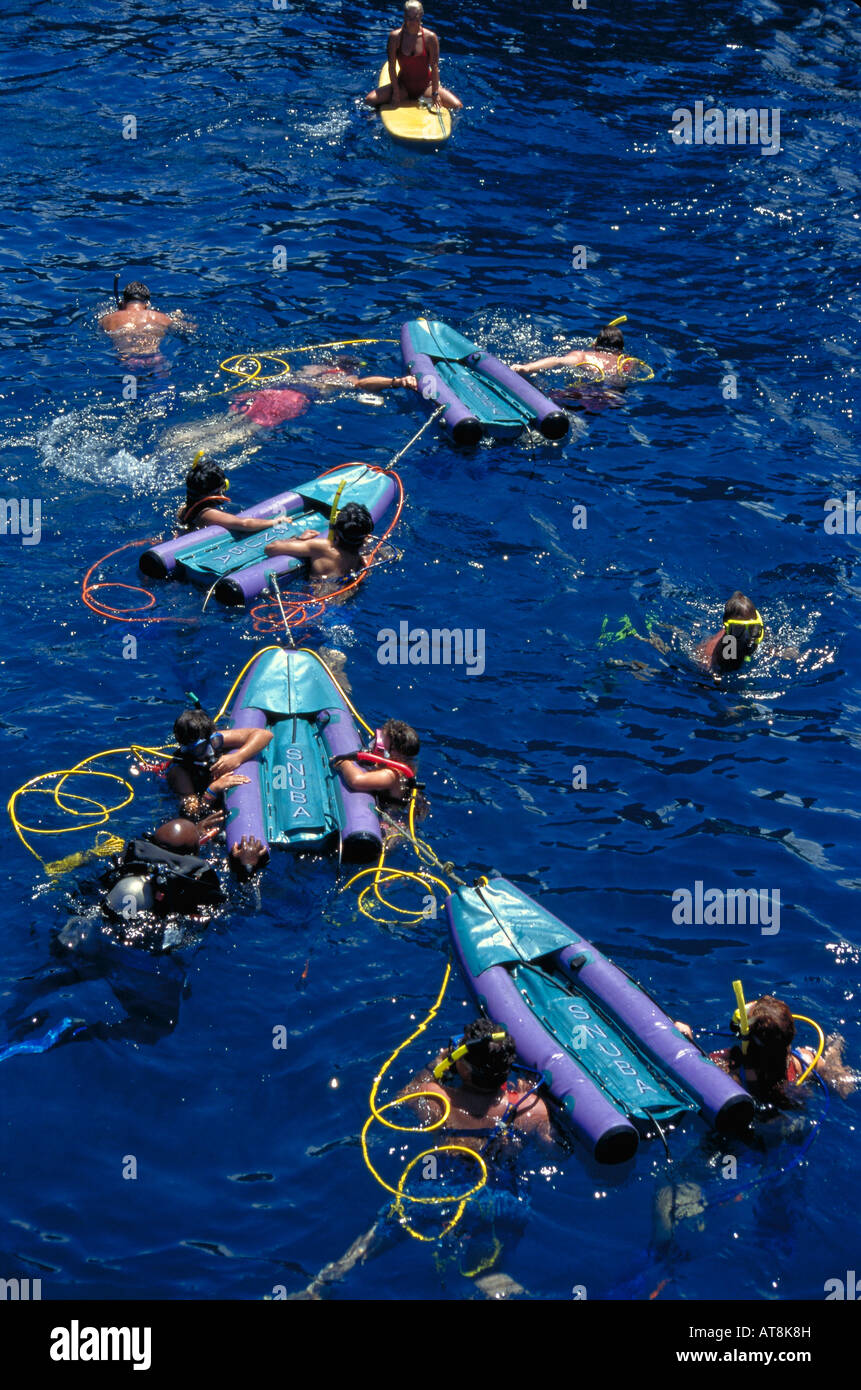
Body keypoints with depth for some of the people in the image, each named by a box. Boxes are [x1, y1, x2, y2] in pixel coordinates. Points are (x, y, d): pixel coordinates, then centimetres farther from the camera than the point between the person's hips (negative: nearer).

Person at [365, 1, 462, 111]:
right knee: (370, 100, -20)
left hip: (425, 85, 0)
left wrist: (435, 93, -13)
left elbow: (434, 67, -10)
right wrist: (396, 92, -11)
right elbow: (392, 66, -8)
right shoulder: (395, 36, -10)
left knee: (457, 106, -18)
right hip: (403, 85, 0)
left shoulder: (430, 37, -11)